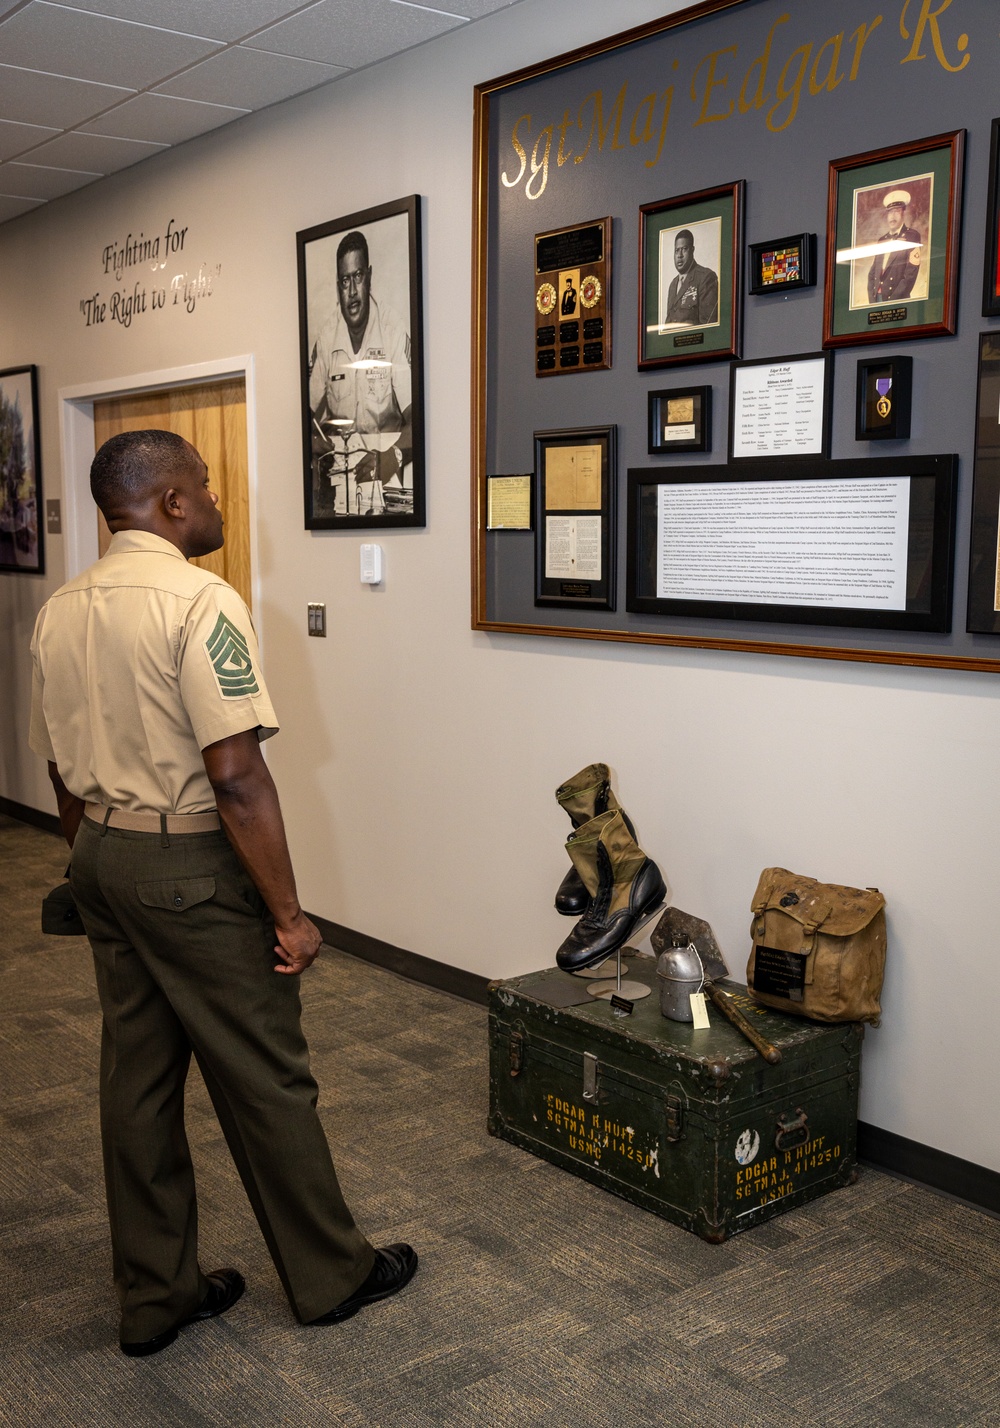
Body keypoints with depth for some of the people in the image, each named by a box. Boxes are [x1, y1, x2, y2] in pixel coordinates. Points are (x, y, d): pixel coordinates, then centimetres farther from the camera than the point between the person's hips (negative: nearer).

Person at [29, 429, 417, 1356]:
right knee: (263, 1080, 6)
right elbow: (235, 775, -23)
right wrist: (288, 914, -17)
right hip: (191, 870, -8)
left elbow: (61, 769, 14)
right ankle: (330, 1276, 24)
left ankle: (153, 1296, 27)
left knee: (137, 1078, 15)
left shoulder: (59, 613, 7)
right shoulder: (200, 602, -18)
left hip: (101, 859, 8)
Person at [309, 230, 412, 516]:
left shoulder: (393, 331, -9)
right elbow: (310, 415, 8)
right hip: (339, 458, 2)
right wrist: (314, 441, -15)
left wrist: (387, 458, -28)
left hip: (386, 447, -2)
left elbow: (414, 421, -11)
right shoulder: (326, 339, 1)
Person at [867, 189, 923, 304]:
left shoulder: (912, 237, -2)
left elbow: (910, 276, -11)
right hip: (877, 299, 5)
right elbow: (872, 273, 13)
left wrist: (891, 303, -15)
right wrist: (872, 300, -2)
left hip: (897, 301, -5)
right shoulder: (881, 240, 14)